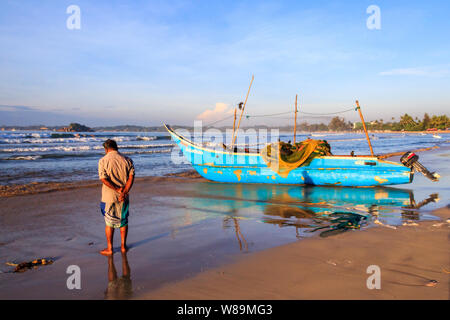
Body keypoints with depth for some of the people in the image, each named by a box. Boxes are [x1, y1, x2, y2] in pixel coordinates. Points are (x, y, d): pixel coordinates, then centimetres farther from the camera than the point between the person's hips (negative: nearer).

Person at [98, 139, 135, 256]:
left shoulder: (103, 161, -8)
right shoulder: (127, 160, 1)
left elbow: (103, 179, -17)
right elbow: (131, 177, -8)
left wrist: (117, 189, -12)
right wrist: (124, 192, -12)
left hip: (109, 197, -2)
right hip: (123, 197, 3)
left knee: (109, 223, 10)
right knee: (123, 221, 16)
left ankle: (109, 249, 17)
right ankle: (123, 246, 24)